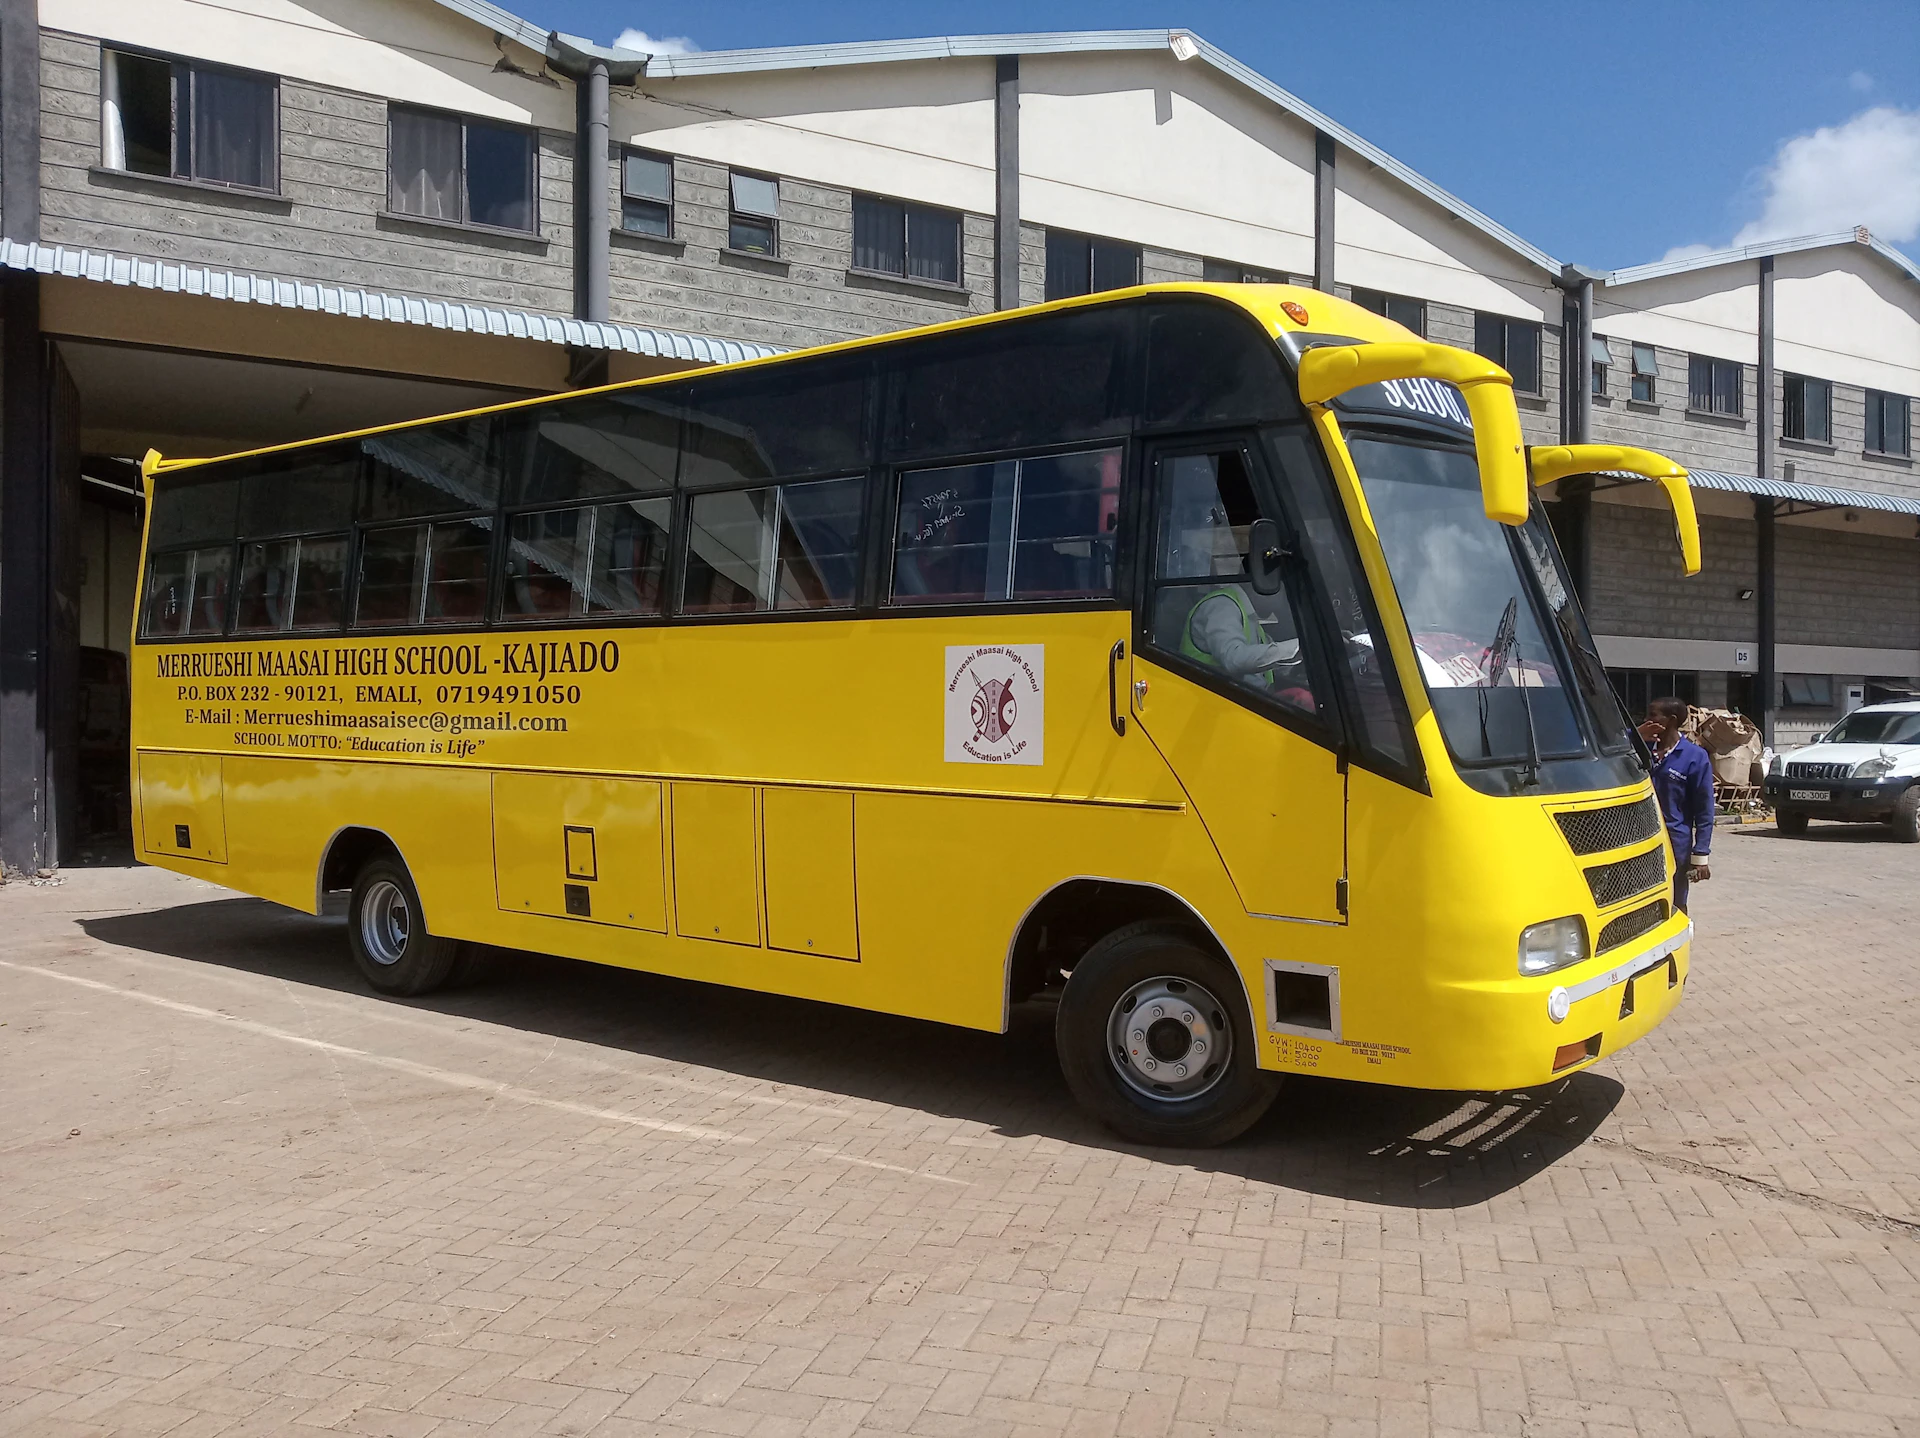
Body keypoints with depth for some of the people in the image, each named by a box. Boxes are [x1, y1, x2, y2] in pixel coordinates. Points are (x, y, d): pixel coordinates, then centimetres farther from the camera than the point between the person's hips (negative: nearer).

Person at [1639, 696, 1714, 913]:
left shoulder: (1695, 757, -5)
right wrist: (1636, 737, -9)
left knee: (1674, 909, 9)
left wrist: (1700, 856, -9)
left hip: (1675, 846, -3)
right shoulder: (1643, 748, 5)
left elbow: (1704, 810, -5)